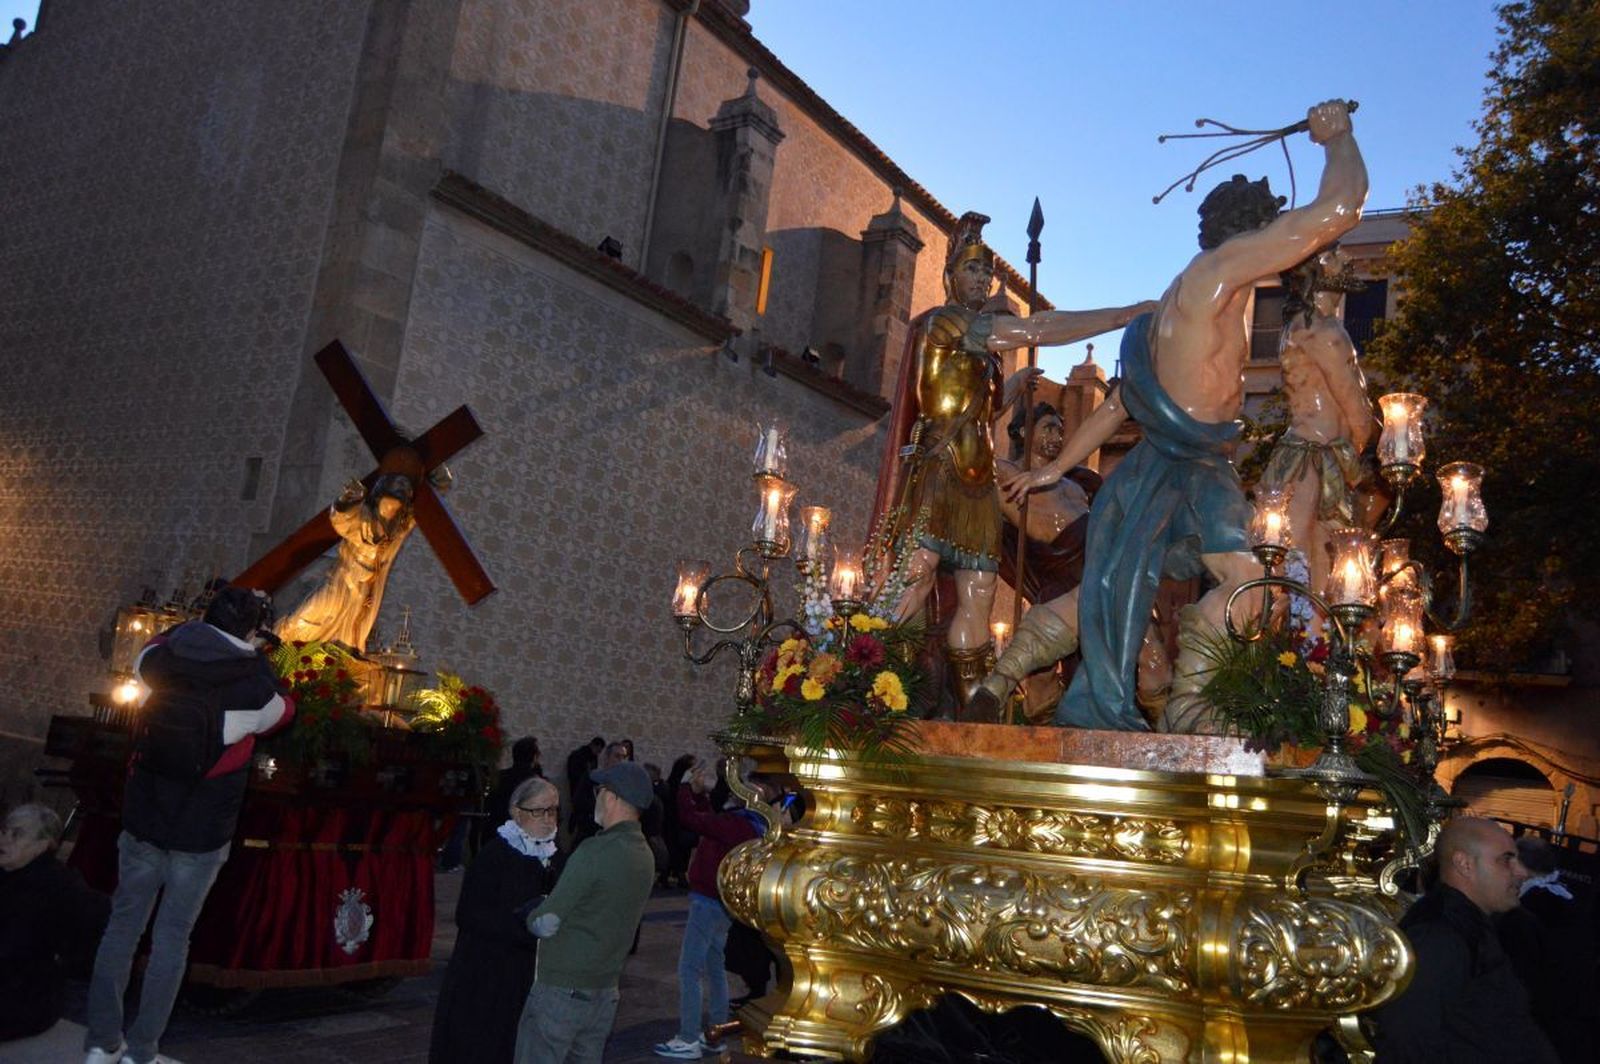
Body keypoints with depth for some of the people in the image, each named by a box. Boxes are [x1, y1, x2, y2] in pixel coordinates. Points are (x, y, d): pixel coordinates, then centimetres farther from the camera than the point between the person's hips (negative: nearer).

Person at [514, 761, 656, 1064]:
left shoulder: (596, 851, -21)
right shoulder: (645, 855, 4)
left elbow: (546, 924, -19)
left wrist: (529, 918, 2)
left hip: (561, 989, -8)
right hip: (604, 991, 8)